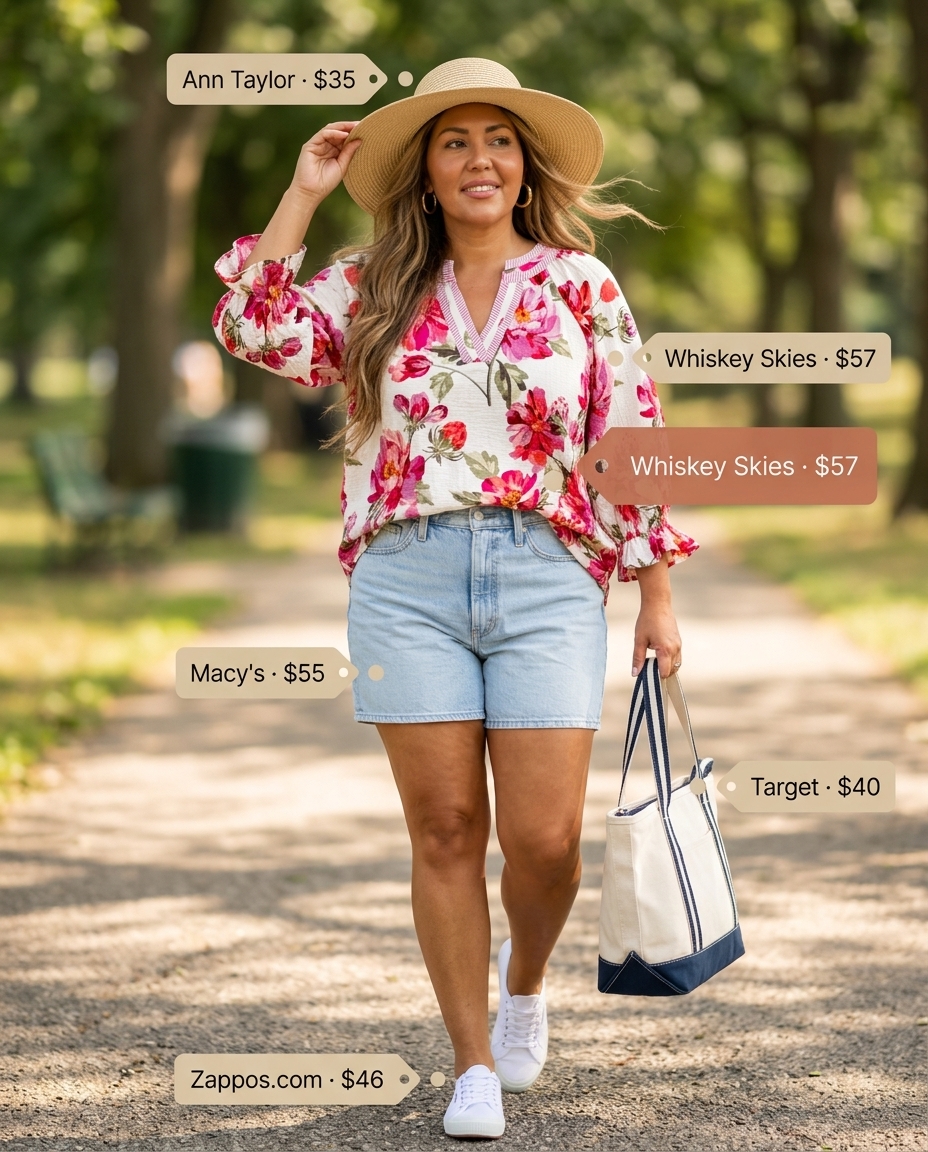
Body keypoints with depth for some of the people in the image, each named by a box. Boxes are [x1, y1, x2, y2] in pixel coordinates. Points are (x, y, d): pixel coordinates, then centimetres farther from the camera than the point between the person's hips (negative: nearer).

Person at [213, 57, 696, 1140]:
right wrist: (302, 195, -2)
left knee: (543, 837, -5)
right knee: (445, 832, 2)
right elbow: (256, 331, -5)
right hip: (407, 577, 1)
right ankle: (474, 1066, 14)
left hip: (547, 581, -1)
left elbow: (633, 444, 6)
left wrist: (657, 596, 3)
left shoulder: (581, 287, 7)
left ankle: (524, 978, 28)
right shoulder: (372, 287, 9)